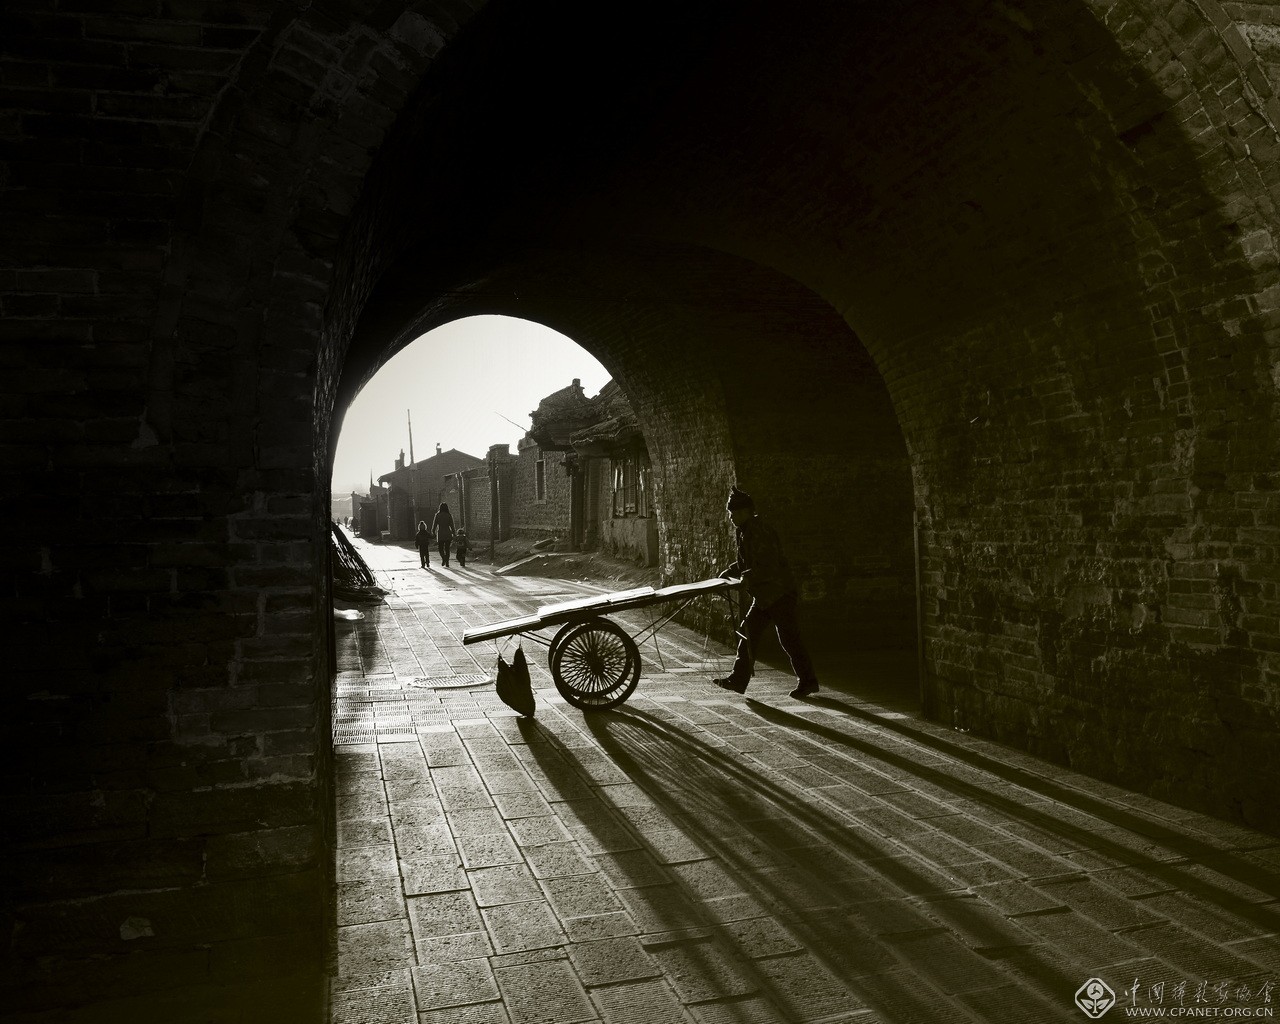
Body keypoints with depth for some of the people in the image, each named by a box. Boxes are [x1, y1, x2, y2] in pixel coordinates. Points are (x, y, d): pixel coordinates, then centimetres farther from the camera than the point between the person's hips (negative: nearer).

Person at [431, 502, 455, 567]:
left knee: (440, 548, 13)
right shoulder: (449, 515, -1)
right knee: (447, 549, 10)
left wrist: (433, 533, 8)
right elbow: (452, 526, -1)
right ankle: (447, 564, 6)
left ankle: (443, 558, -15)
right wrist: (453, 535, 4)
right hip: (448, 534, 2)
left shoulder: (438, 515, -5)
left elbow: (434, 525, -3)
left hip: (440, 533, -2)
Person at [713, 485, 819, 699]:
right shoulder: (745, 531, 11)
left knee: (789, 638, -2)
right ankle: (738, 679, 10)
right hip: (764, 596, 10)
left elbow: (770, 566, -24)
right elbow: (746, 562, 22)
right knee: (748, 633, 6)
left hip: (779, 593, -10)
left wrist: (750, 577, -29)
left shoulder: (760, 532, -20)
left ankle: (808, 682, 10)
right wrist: (730, 572, 8)